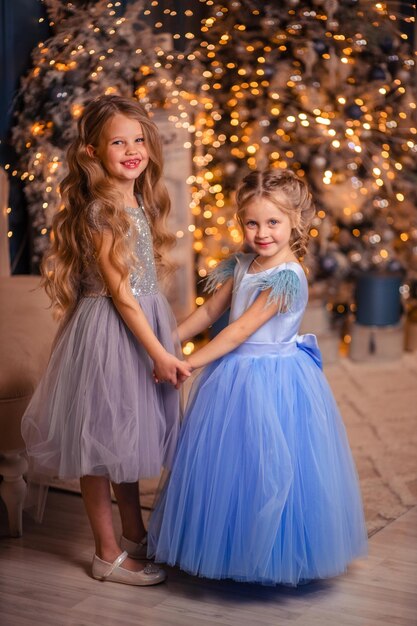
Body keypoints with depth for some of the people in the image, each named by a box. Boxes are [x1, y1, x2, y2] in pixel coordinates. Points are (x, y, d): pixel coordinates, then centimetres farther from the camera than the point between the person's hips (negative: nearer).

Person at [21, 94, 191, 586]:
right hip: (108, 330, -9)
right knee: (100, 438, 4)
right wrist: (159, 352, -17)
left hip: (142, 324, 9)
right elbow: (118, 292, -19)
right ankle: (108, 554, 17)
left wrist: (163, 344, 14)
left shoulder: (140, 203, 8)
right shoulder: (98, 211, -18)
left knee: (128, 432, 19)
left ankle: (135, 536, 34)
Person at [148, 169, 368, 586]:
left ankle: (272, 557, 23)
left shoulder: (287, 277, -21)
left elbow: (240, 330, -23)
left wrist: (187, 364, -21)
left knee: (265, 467, 3)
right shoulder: (242, 265, 4)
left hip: (273, 382, -8)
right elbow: (209, 311, 13)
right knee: (227, 465, 17)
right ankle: (228, 547, 34)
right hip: (233, 375, 8)